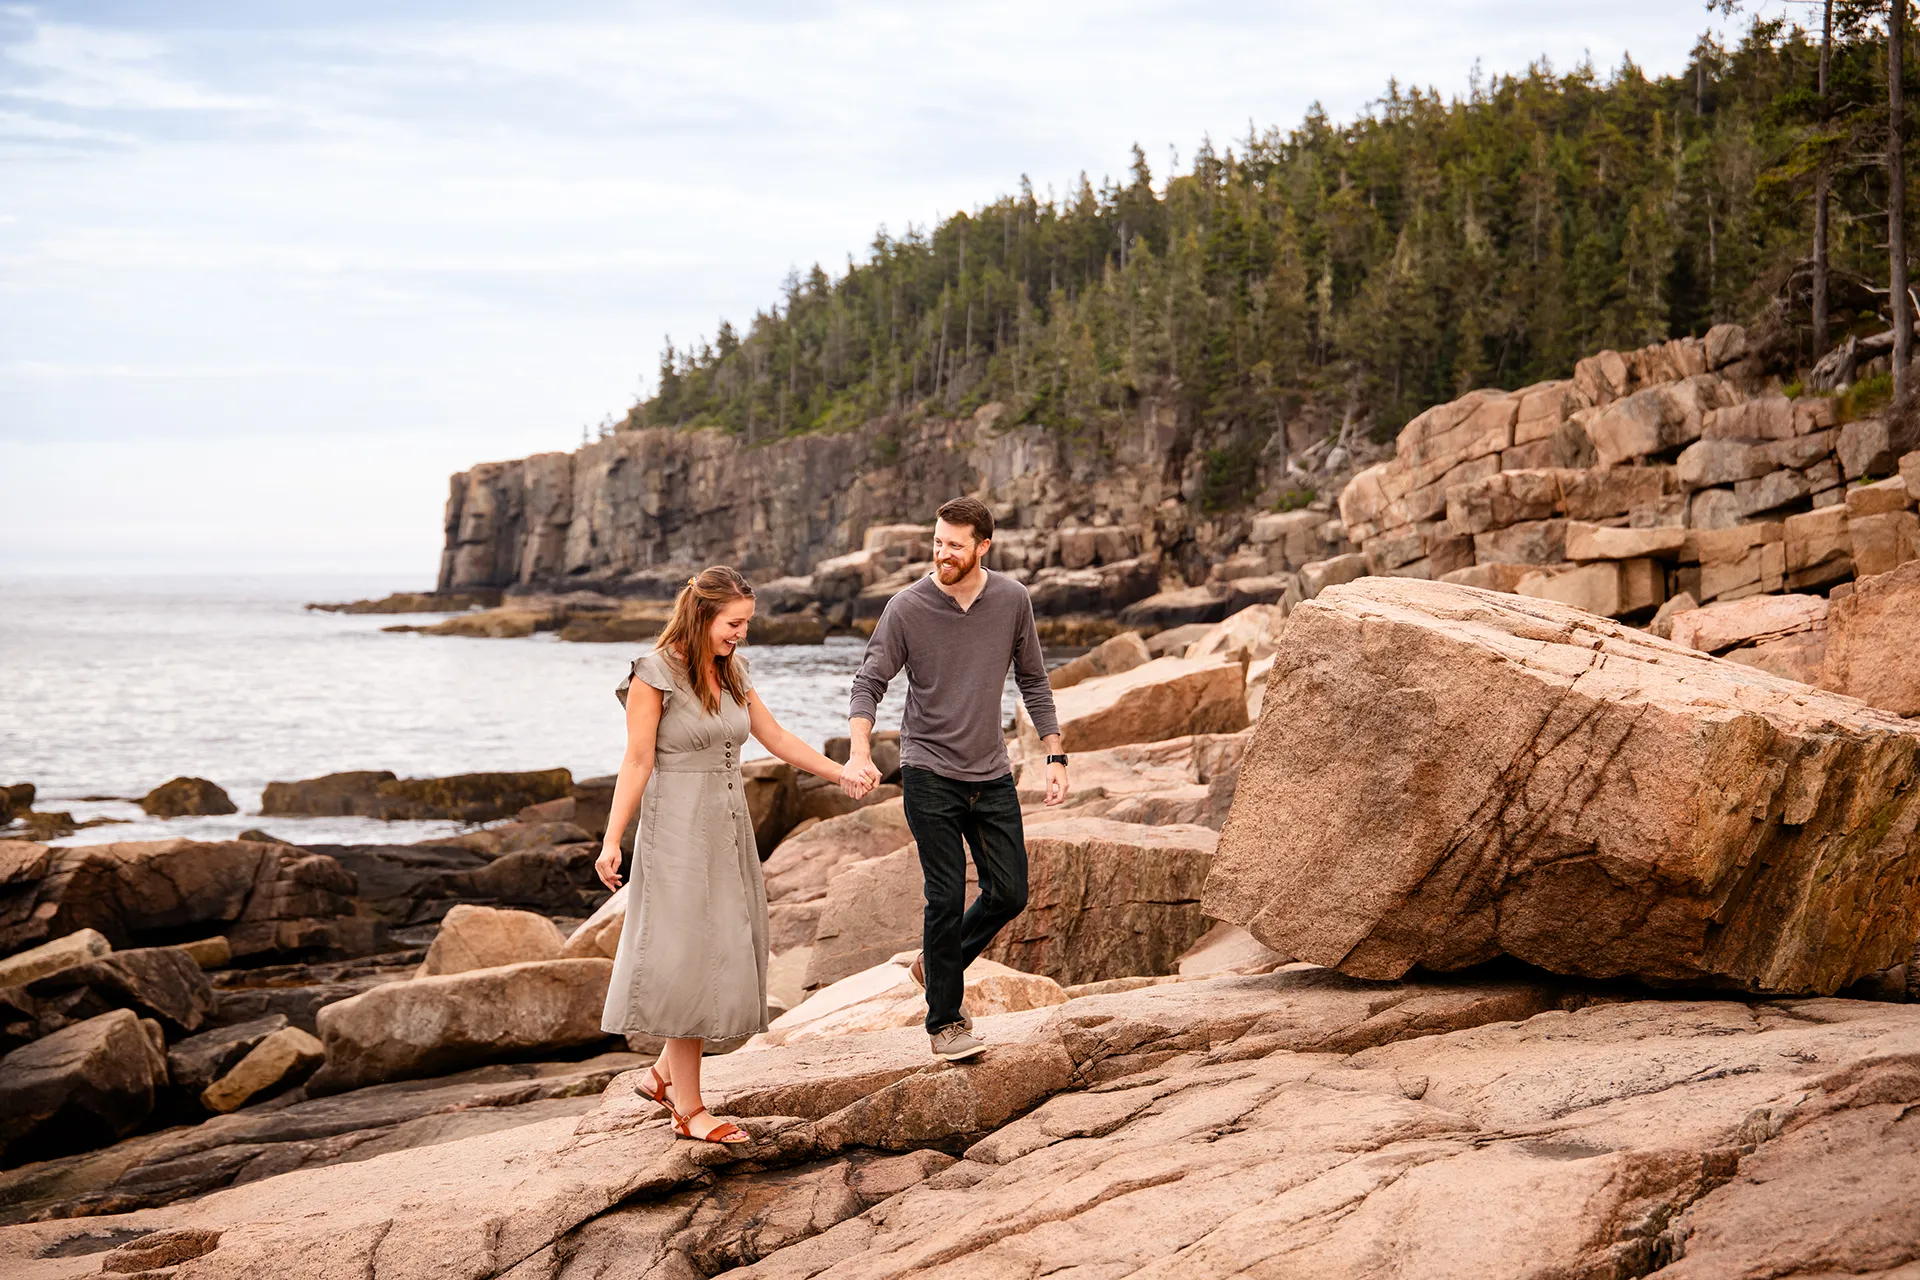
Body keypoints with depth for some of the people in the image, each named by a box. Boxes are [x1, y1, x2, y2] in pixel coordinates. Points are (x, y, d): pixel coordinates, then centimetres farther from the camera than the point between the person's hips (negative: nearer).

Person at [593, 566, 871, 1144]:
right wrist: (612, 840, -14)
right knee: (685, 958, -4)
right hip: (677, 829, -7)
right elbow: (637, 761, -11)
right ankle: (689, 1108, 2)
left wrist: (840, 773, 17)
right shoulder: (655, 674, -10)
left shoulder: (731, 672, 10)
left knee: (722, 954, 8)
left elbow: (775, 737, 18)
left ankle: (664, 1074, 24)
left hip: (728, 826, 7)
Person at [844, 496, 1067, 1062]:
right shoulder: (906, 608, -9)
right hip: (930, 772, -4)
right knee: (947, 898, -4)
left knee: (1010, 893, 5)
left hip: (992, 773, 4)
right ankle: (944, 1022, 10)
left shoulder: (1012, 601, -1)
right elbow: (869, 683, -8)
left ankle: (938, 964, 30)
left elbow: (1033, 682, 9)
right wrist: (859, 751, -25)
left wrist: (1056, 758, 5)